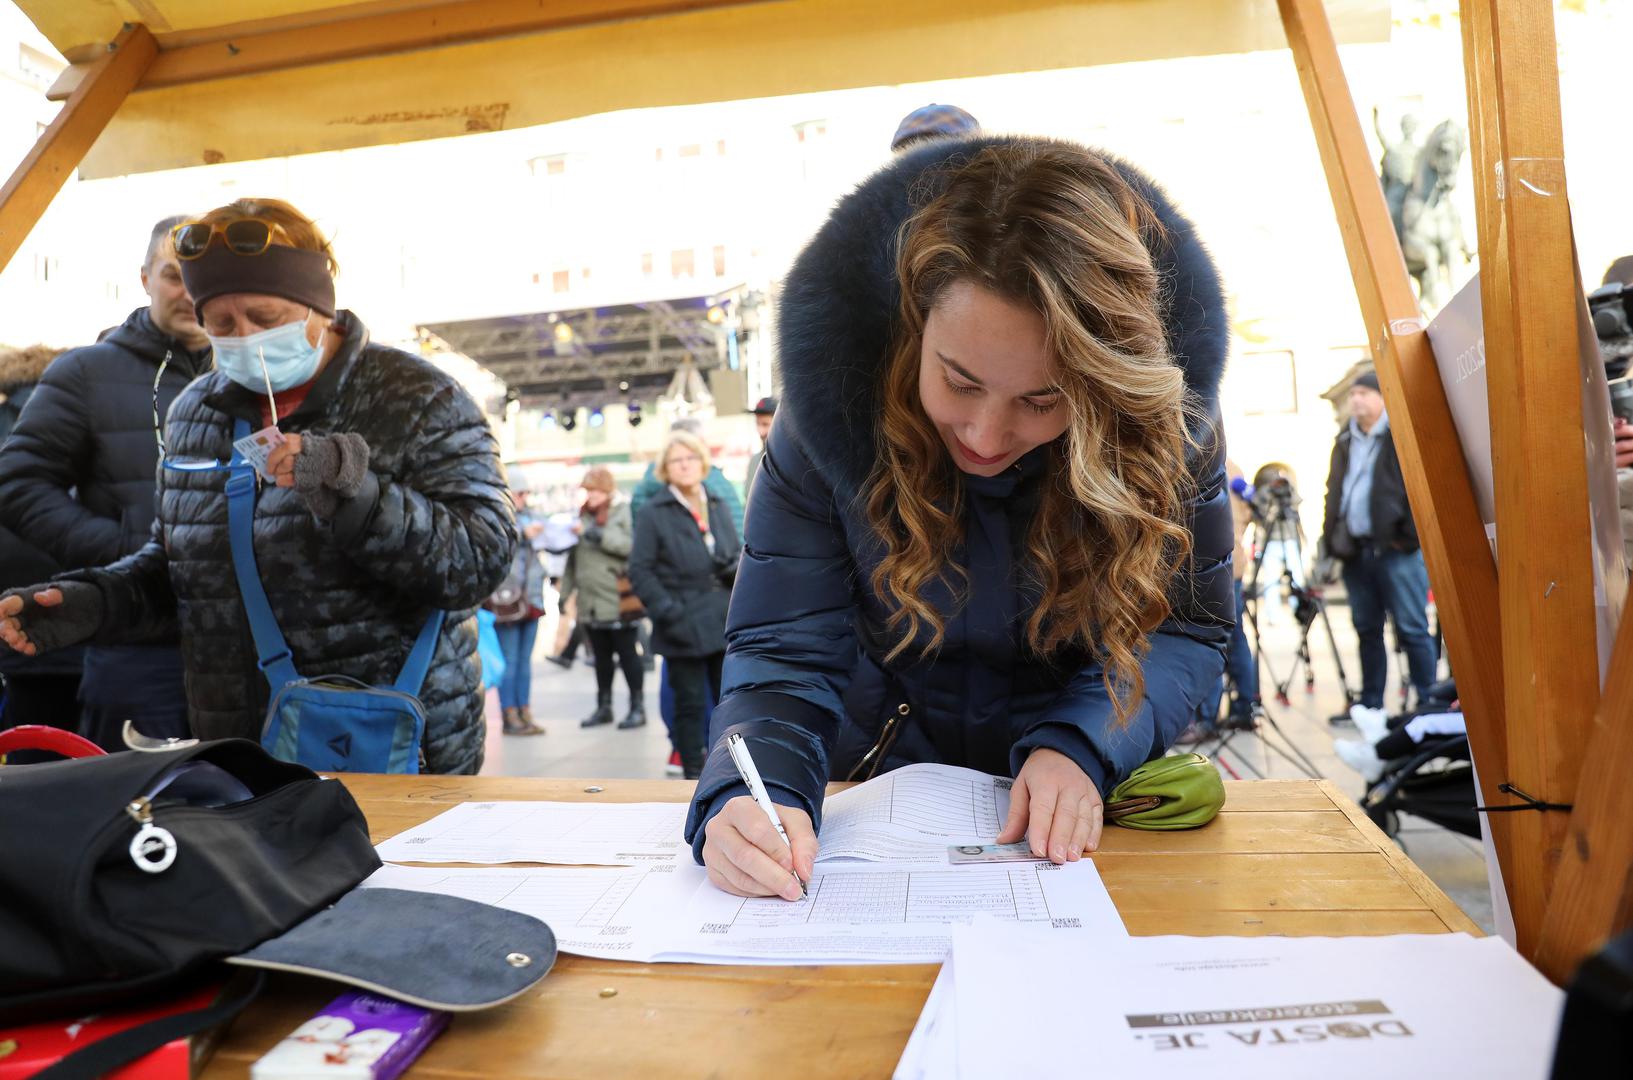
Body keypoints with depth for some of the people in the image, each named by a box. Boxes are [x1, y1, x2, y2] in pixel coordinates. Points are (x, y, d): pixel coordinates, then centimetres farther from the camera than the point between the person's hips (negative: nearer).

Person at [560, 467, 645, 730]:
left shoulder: (625, 511, -4)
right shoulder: (583, 515, 13)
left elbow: (631, 544, -18)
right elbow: (574, 558, 16)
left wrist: (598, 534, -23)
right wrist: (565, 592, 13)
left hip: (619, 599, -5)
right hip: (590, 601, 6)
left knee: (627, 653, 2)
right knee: (601, 656, 13)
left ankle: (637, 706, 12)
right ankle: (603, 706, 23)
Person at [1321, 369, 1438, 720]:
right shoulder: (1345, 441, 17)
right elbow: (1334, 493, 19)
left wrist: (1409, 536, -13)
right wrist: (1331, 540, 12)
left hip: (1396, 549, -6)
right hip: (1355, 550, 6)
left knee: (1412, 629, -3)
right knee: (1366, 629, 11)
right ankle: (1370, 703, 19)